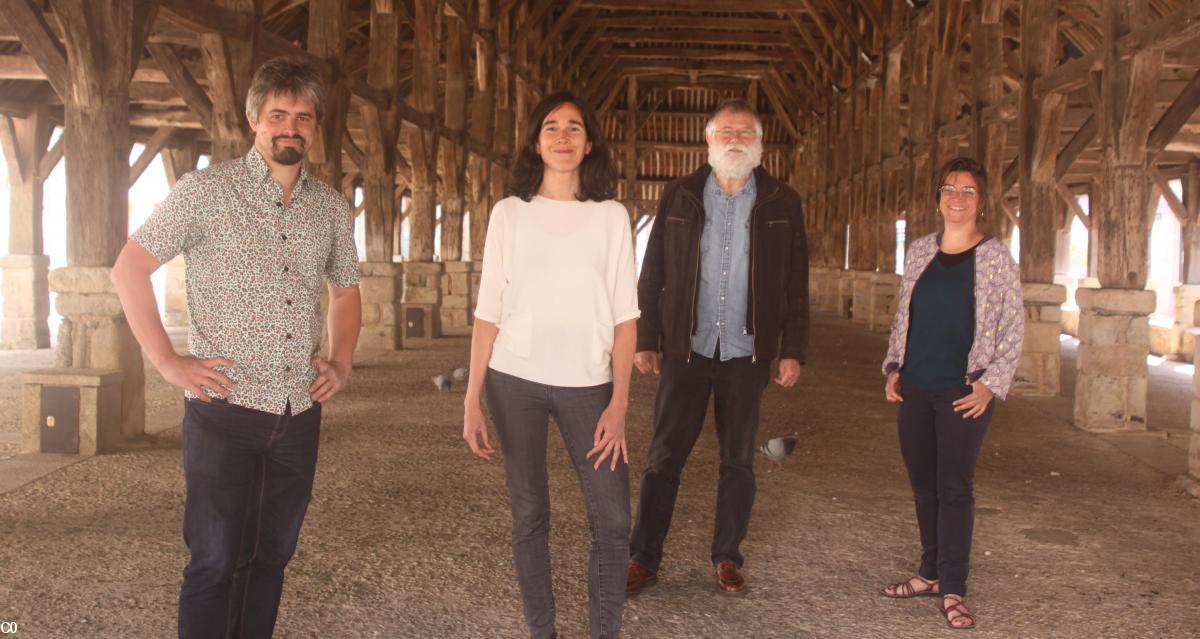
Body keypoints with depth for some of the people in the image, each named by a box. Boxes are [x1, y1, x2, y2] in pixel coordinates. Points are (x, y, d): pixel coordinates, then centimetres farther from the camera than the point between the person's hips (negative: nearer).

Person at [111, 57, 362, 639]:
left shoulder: (331, 207, 10)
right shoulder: (206, 190, -4)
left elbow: (345, 290, 24)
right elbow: (129, 269, -3)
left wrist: (342, 363, 10)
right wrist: (167, 361, -9)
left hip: (299, 412, 4)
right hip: (225, 410, -4)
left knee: (271, 556, 12)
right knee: (215, 561, 0)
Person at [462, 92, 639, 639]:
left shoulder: (611, 215, 4)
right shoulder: (509, 213, 4)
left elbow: (624, 315, 1)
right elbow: (488, 312, 4)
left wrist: (619, 404, -7)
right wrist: (472, 400, 0)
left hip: (586, 383, 0)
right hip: (515, 380, 0)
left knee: (613, 519, -3)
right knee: (529, 515, 7)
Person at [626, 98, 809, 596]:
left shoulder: (782, 203, 5)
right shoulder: (679, 196, 5)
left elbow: (796, 285, 6)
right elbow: (653, 273, 5)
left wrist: (793, 350, 0)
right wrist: (646, 341, 0)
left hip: (747, 355, 1)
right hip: (686, 350, 0)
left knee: (738, 461, 10)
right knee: (664, 458, 3)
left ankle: (727, 556, 24)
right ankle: (644, 558, 14)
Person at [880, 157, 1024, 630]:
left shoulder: (996, 256, -3)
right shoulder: (919, 251, 9)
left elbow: (1013, 328, -3)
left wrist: (990, 384, -11)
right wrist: (893, 366, 8)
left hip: (963, 392, -4)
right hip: (915, 387, 5)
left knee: (955, 487, -3)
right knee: (923, 484, 11)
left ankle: (952, 590, 5)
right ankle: (931, 573, 24)